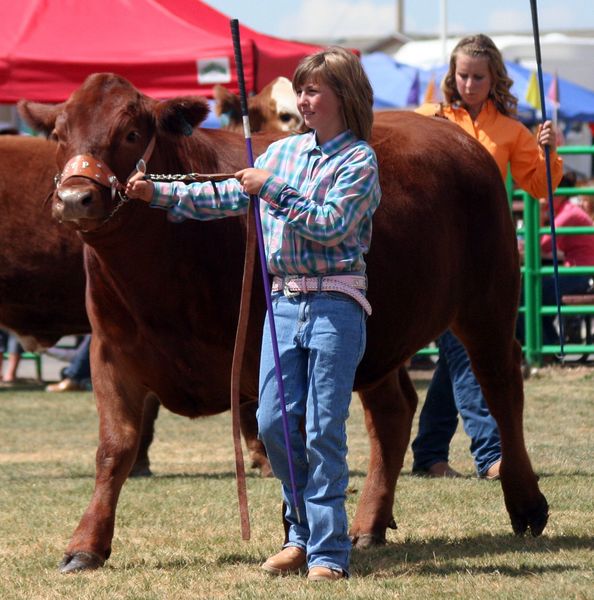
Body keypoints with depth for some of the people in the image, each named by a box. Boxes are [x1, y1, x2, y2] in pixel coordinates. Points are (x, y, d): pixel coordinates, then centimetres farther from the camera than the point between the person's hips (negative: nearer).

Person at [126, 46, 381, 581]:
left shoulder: (359, 160, -5)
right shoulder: (282, 152, 13)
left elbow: (332, 225, -17)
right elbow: (227, 198, 15)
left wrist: (275, 190, -16)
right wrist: (159, 194, 9)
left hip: (336, 306, -6)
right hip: (284, 301, 6)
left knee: (323, 429, -6)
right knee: (273, 422, 4)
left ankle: (329, 551, 0)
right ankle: (302, 534, 20)